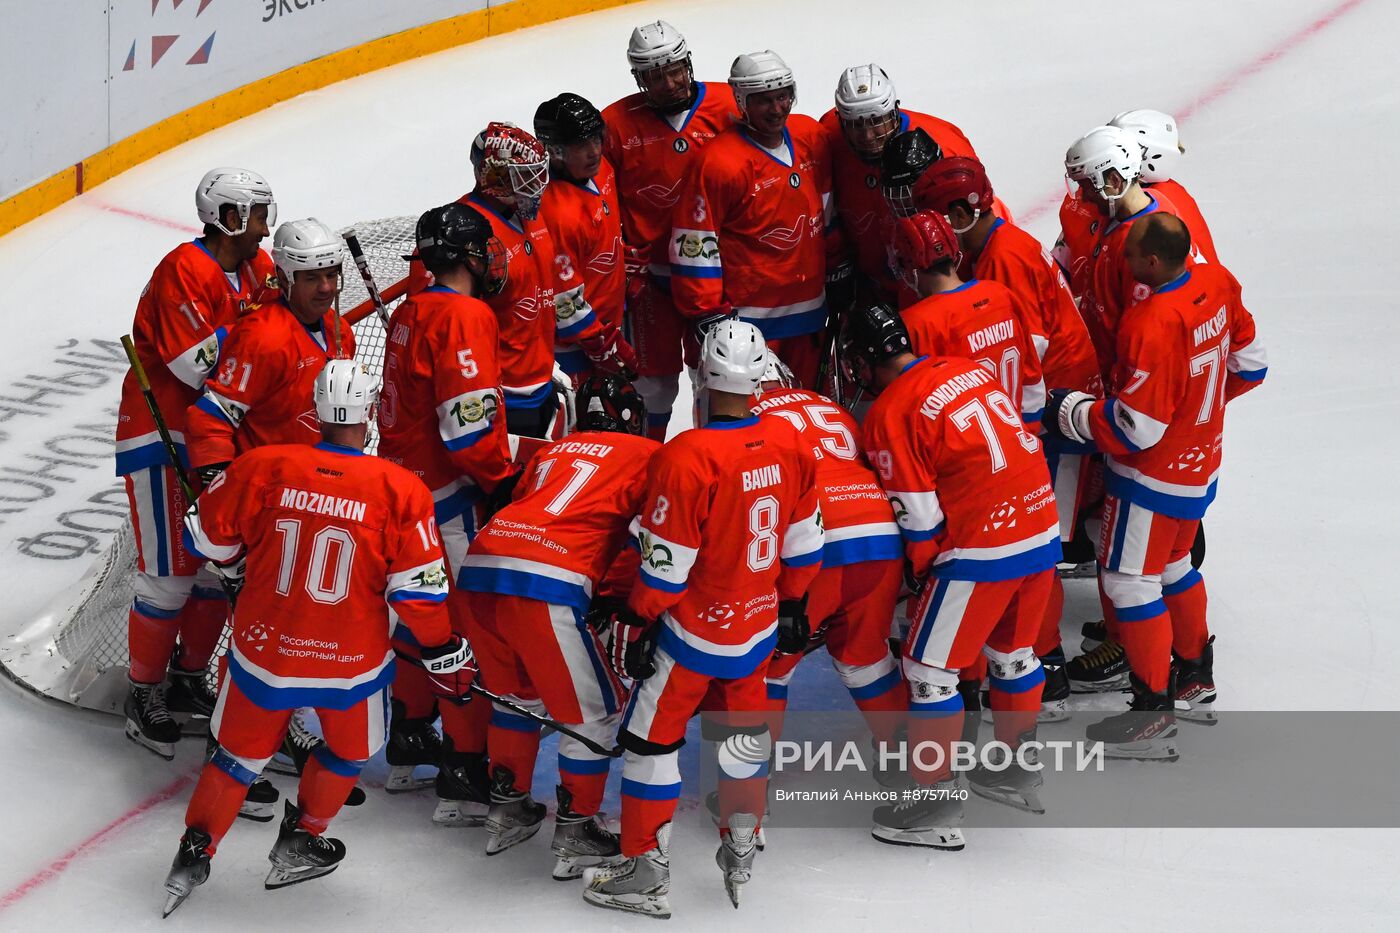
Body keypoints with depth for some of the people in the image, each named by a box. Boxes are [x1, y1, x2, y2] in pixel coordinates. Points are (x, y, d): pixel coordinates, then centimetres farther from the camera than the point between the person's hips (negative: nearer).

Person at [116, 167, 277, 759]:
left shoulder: (256, 266, 7)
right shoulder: (184, 271, -21)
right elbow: (195, 366, -28)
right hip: (160, 435, -9)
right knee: (170, 573, -6)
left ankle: (188, 678, 29)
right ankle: (143, 695, 8)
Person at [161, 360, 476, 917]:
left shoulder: (263, 468, -12)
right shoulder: (400, 492, -15)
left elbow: (208, 538, 1)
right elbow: (418, 591, -11)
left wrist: (239, 555, 24)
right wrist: (446, 656, 3)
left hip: (264, 653, 1)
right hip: (352, 662, -1)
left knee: (241, 753, 22)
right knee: (349, 750, 28)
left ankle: (194, 853, 23)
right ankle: (300, 842, 36)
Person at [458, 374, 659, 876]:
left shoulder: (551, 452, 31)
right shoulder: (646, 455, 15)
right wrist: (612, 599, 7)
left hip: (479, 569, 7)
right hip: (544, 589, -7)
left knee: (518, 693, 29)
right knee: (594, 711, 9)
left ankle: (505, 811, 36)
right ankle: (574, 836, 14)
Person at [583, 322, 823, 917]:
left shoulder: (687, 459, -25)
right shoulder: (789, 444, -6)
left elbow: (665, 563, -20)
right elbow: (804, 542, 5)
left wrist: (637, 623, -6)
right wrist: (790, 599, 21)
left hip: (694, 629, -6)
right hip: (757, 625, 6)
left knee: (652, 738, 7)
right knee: (746, 734, 23)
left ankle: (646, 874, 12)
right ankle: (741, 856, 32)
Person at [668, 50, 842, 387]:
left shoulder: (811, 137, 3)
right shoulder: (721, 161, -18)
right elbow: (692, 245, -16)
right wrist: (708, 316, -14)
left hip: (807, 308, 7)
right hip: (747, 316, -7)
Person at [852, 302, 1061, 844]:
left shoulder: (891, 413, -10)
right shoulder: (968, 370, 12)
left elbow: (917, 512, -10)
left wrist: (921, 568, 9)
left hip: (982, 551, -8)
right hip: (1043, 531, 8)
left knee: (931, 668, 3)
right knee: (1011, 651, 25)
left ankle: (936, 806, 6)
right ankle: (1019, 774, 39)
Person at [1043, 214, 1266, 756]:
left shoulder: (1153, 325, -33)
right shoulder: (1216, 283, -7)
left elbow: (1136, 429, -27)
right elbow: (1249, 365, 7)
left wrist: (1071, 412, -12)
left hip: (1154, 477, -9)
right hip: (1201, 463, 9)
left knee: (1131, 580, 2)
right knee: (1174, 566, 25)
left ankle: (1154, 713, 10)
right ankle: (1195, 680, 41)